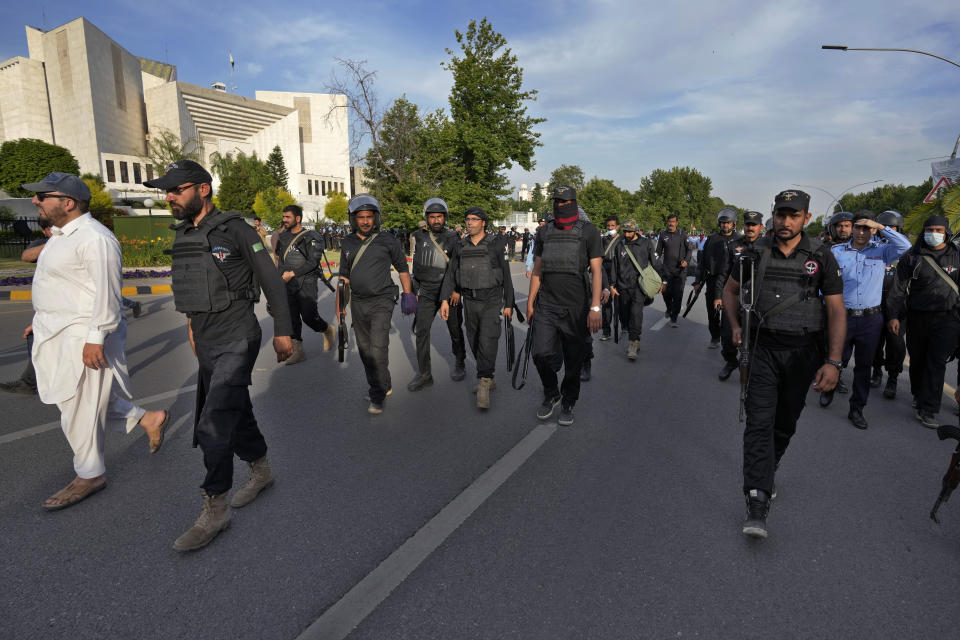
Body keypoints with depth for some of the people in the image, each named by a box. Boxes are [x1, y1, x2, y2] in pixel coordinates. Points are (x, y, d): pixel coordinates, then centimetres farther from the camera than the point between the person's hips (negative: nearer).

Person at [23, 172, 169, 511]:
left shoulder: (94, 239, -19)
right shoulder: (62, 235, 14)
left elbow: (107, 293, -24)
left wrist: (96, 337, -25)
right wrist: (42, 319, 23)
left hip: (83, 337, -10)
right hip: (59, 334, 10)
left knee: (80, 409, 1)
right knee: (80, 403, 16)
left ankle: (90, 476, 19)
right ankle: (149, 419, 26)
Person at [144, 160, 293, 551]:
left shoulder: (235, 230, -11)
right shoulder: (182, 237, 10)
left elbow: (271, 281, -9)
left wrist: (282, 332, -10)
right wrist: (193, 320, 25)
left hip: (237, 341, -7)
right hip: (205, 343, 7)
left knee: (214, 426, -9)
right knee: (237, 413, 18)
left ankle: (214, 512, 3)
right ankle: (261, 472, 37)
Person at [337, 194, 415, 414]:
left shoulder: (388, 240, -5)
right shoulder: (348, 243, 7)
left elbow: (402, 269, 5)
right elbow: (344, 276, 13)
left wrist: (408, 294, 3)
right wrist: (339, 306, 11)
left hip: (381, 301, -5)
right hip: (358, 303, 5)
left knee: (378, 348, -13)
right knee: (365, 350, 11)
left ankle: (377, 396, 0)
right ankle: (383, 387, 28)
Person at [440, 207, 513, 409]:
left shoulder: (495, 245, -4)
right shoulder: (461, 247, 6)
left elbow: (506, 275, -1)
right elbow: (450, 275, 2)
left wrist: (509, 304, -1)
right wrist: (444, 299, -9)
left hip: (491, 302, -4)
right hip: (470, 302, 4)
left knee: (487, 343, -16)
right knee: (475, 344, 11)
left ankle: (483, 386, -7)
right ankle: (489, 380, 29)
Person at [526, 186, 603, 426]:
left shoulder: (588, 232, -1)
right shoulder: (544, 232, 9)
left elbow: (596, 271, -7)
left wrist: (595, 307, -17)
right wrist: (530, 303, 11)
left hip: (576, 307, -2)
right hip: (546, 306, 2)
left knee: (573, 361, 7)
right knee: (541, 353, -11)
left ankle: (568, 403, 29)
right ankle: (551, 394, 17)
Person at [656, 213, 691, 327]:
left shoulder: (682, 235, 2)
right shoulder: (663, 235, 6)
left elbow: (689, 249, 8)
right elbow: (659, 251, 12)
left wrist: (686, 260, -9)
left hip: (680, 269, -1)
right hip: (667, 269, 1)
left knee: (678, 294, -6)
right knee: (666, 292, 2)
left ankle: (673, 319, -1)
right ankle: (669, 310, 34)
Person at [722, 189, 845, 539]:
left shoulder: (821, 257, -2)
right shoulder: (756, 252, 0)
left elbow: (836, 311, -2)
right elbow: (730, 290, 14)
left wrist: (833, 362, -11)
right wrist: (736, 326, -3)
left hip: (803, 351, 1)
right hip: (763, 347, -1)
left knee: (786, 423, 13)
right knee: (759, 421, -9)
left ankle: (766, 473, 38)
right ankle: (757, 503, -9)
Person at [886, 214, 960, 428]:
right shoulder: (912, 257, 2)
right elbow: (898, 288, 1)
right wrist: (894, 315, -5)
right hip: (917, 318, 1)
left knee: (936, 362, -7)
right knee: (917, 360, 11)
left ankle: (928, 410, -6)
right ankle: (918, 396, 32)